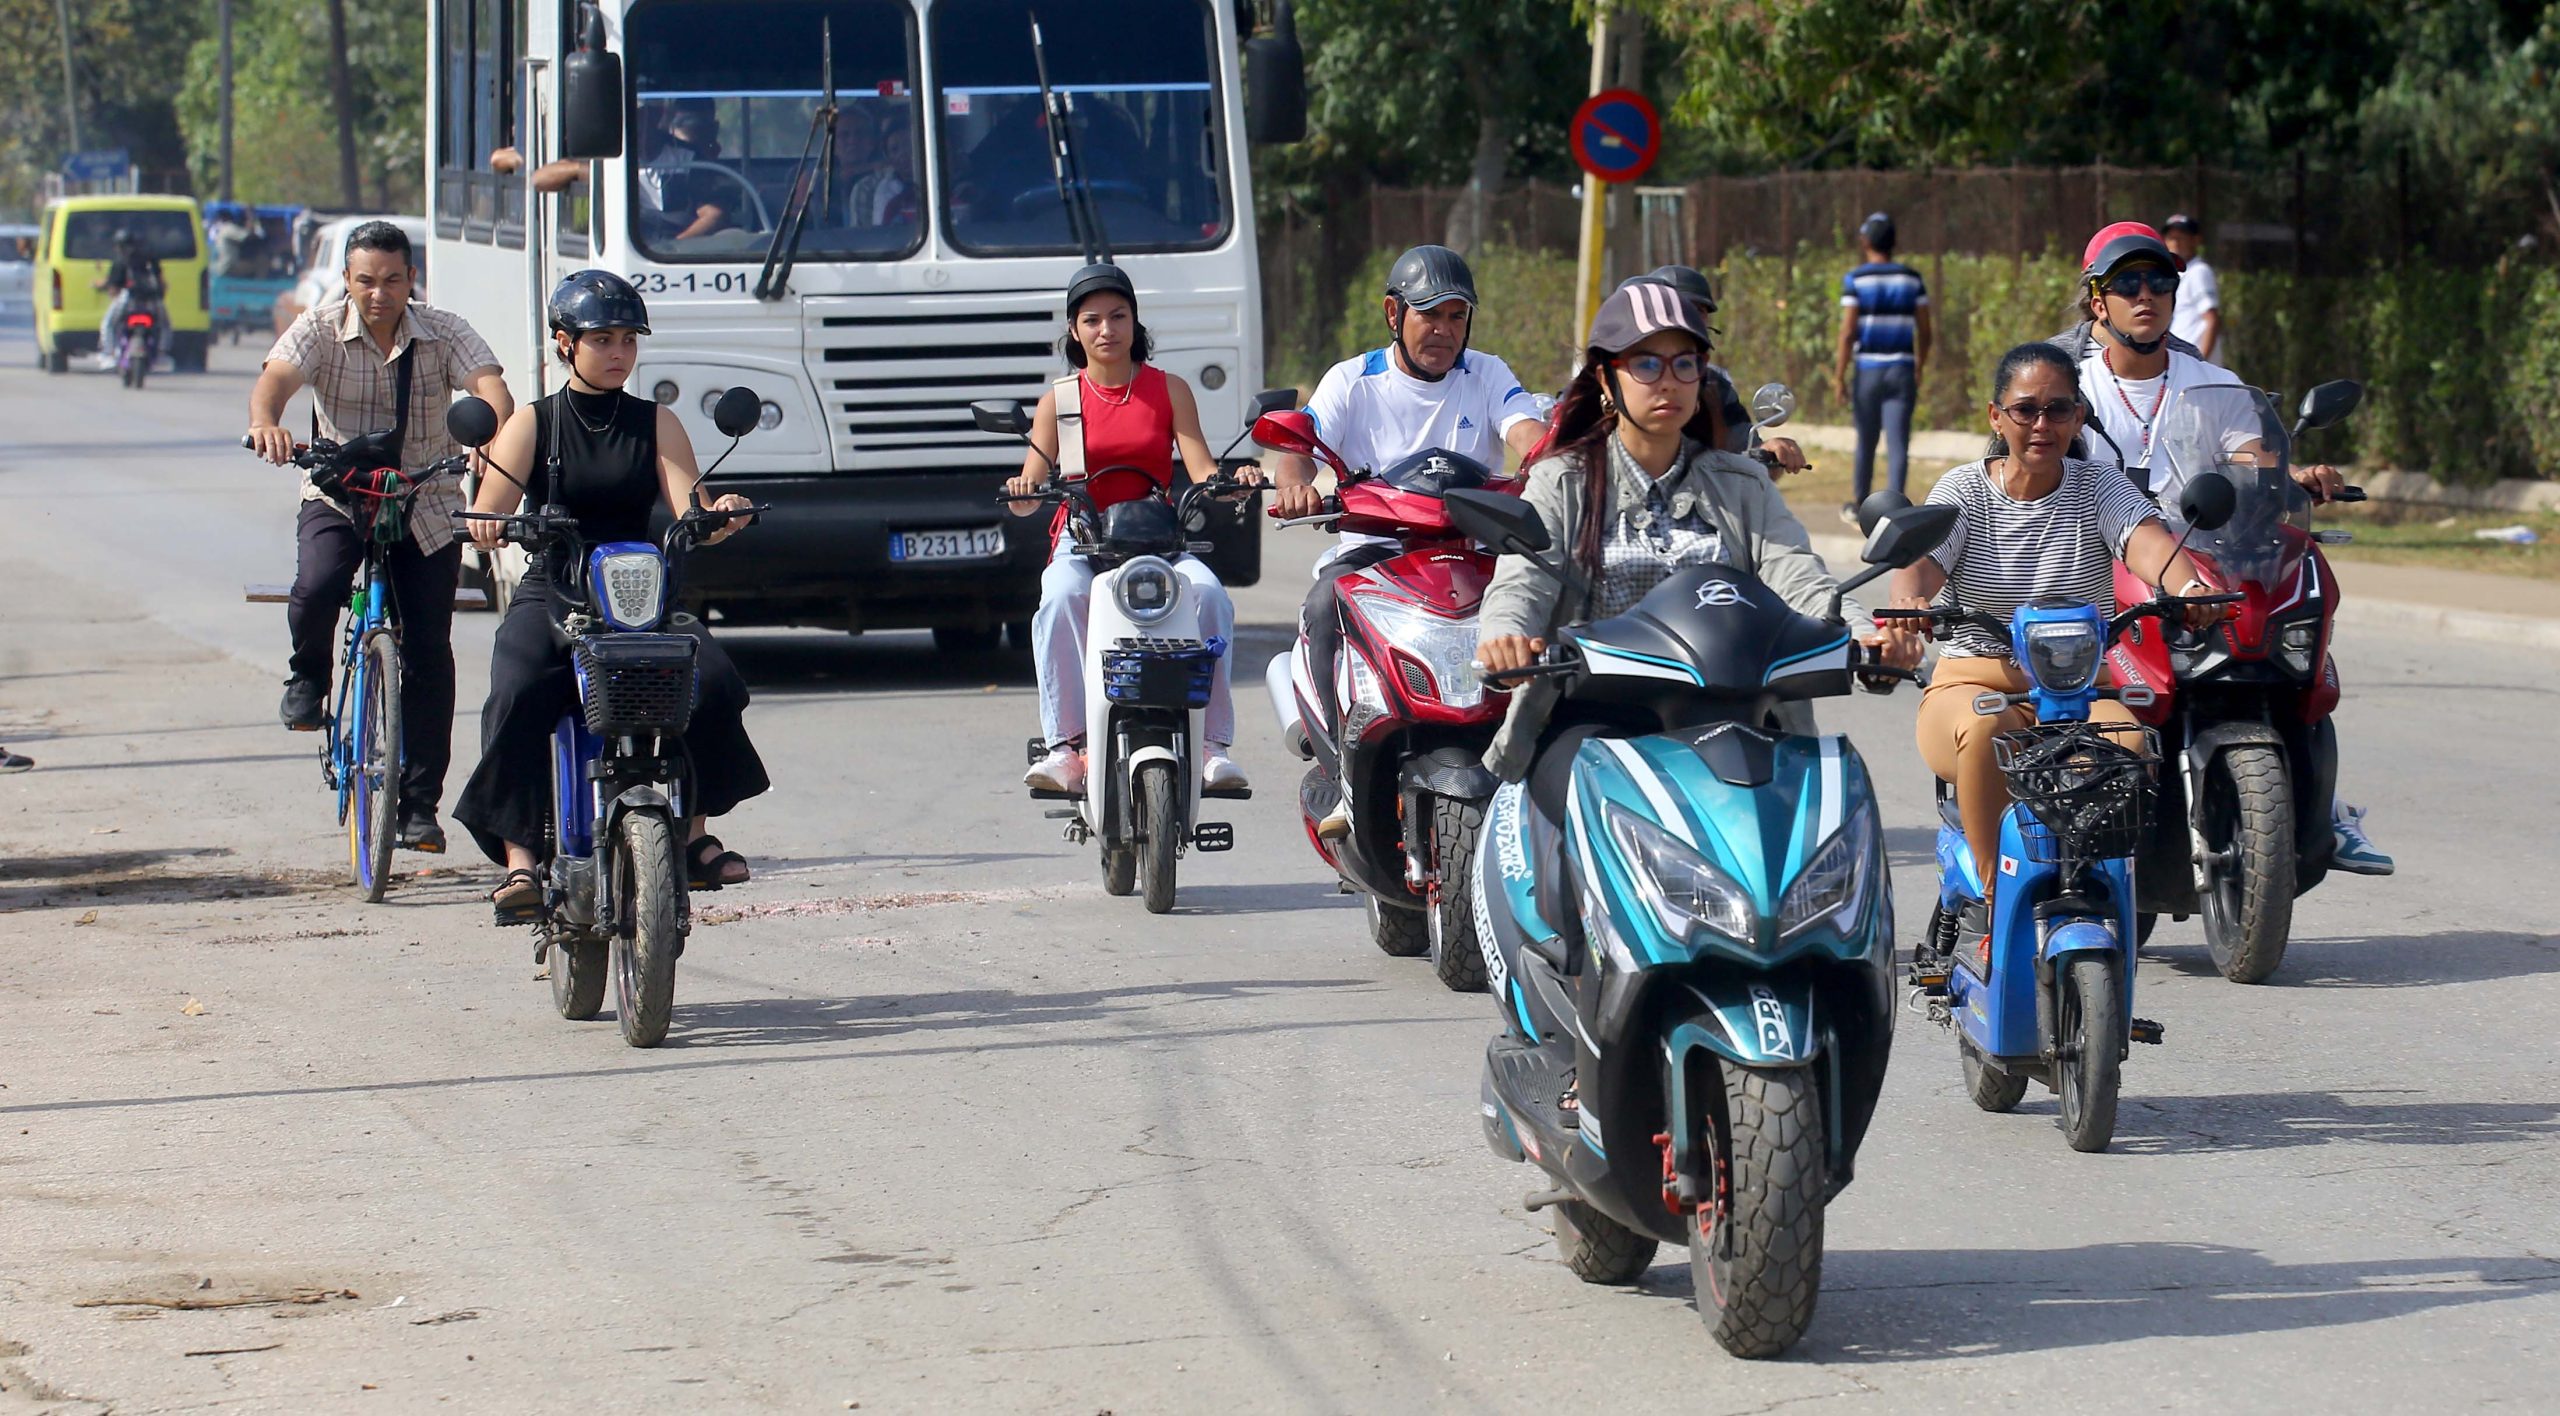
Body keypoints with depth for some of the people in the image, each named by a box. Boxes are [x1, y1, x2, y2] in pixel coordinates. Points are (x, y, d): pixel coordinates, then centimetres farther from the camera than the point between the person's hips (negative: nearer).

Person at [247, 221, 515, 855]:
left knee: (428, 653, -3)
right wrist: (266, 421, -51)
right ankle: (309, 677, 3)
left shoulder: (444, 333, -9)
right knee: (316, 589, -31)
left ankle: (420, 803, 7)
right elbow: (276, 378, -26)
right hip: (338, 496, -1)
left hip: (426, 504, 1)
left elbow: (490, 385, -26)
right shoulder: (321, 329, -9)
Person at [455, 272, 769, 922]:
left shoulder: (656, 423, 12)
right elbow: (488, 510, -3)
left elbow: (687, 515, 0)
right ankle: (520, 858, -30)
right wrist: (483, 523, -28)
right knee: (517, 697, -32)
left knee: (711, 679, -27)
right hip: (551, 597, -1)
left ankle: (694, 832, -9)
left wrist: (719, 516, -24)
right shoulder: (534, 424, 9)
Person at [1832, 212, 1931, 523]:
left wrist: (1839, 375, -5)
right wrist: (1919, 371, 18)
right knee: (1897, 444, -5)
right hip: (1902, 370, 1)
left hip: (1868, 369, -1)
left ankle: (1859, 507, 28)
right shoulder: (1912, 279, 5)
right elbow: (1924, 331, 5)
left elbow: (1848, 332, -10)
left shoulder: (1856, 280, -4)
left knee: (1866, 442, 13)